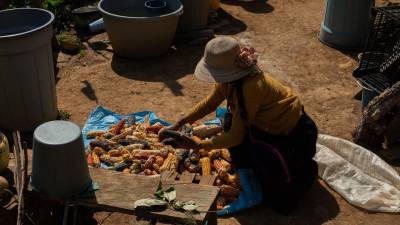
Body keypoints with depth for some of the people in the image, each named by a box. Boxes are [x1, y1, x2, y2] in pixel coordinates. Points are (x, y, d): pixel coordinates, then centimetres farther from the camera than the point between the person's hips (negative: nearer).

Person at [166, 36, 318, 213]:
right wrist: (181, 122, -1)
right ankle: (244, 167, 18)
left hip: (297, 135, -8)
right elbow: (211, 102, 5)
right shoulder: (229, 79, -12)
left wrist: (200, 145, -19)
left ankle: (306, 169, 14)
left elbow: (236, 136, -27)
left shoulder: (251, 87, -36)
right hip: (271, 125, 8)